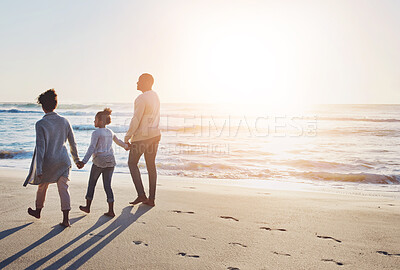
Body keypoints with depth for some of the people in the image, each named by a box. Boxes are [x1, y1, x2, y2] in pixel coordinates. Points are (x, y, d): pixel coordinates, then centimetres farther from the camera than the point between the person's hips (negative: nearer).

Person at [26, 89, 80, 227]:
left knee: (42, 186, 19)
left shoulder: (40, 124, -12)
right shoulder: (64, 121, 1)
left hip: (48, 161, -2)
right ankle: (66, 218, -3)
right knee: (63, 188, 2)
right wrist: (76, 159, 19)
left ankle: (38, 211, 41)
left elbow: (40, 147, -15)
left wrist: (39, 169, -13)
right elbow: (72, 142, 7)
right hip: (63, 160, 3)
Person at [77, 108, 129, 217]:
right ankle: (111, 211, 2)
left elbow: (92, 148, -18)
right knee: (107, 185, 6)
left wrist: (84, 161, -23)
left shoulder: (96, 133, -8)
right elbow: (118, 141, 28)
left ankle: (87, 207, 24)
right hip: (110, 161, 6)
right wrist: (126, 146, 49)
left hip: (99, 161, -5)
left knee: (91, 183, 12)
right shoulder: (110, 132, 12)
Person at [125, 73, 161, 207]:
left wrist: (127, 138, -11)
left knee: (132, 163, 7)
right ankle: (151, 198, 13)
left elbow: (136, 120, -18)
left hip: (141, 136, -8)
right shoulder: (155, 96, 11)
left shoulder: (141, 99, -16)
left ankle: (141, 194, 0)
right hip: (155, 134, 8)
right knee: (151, 165, 10)